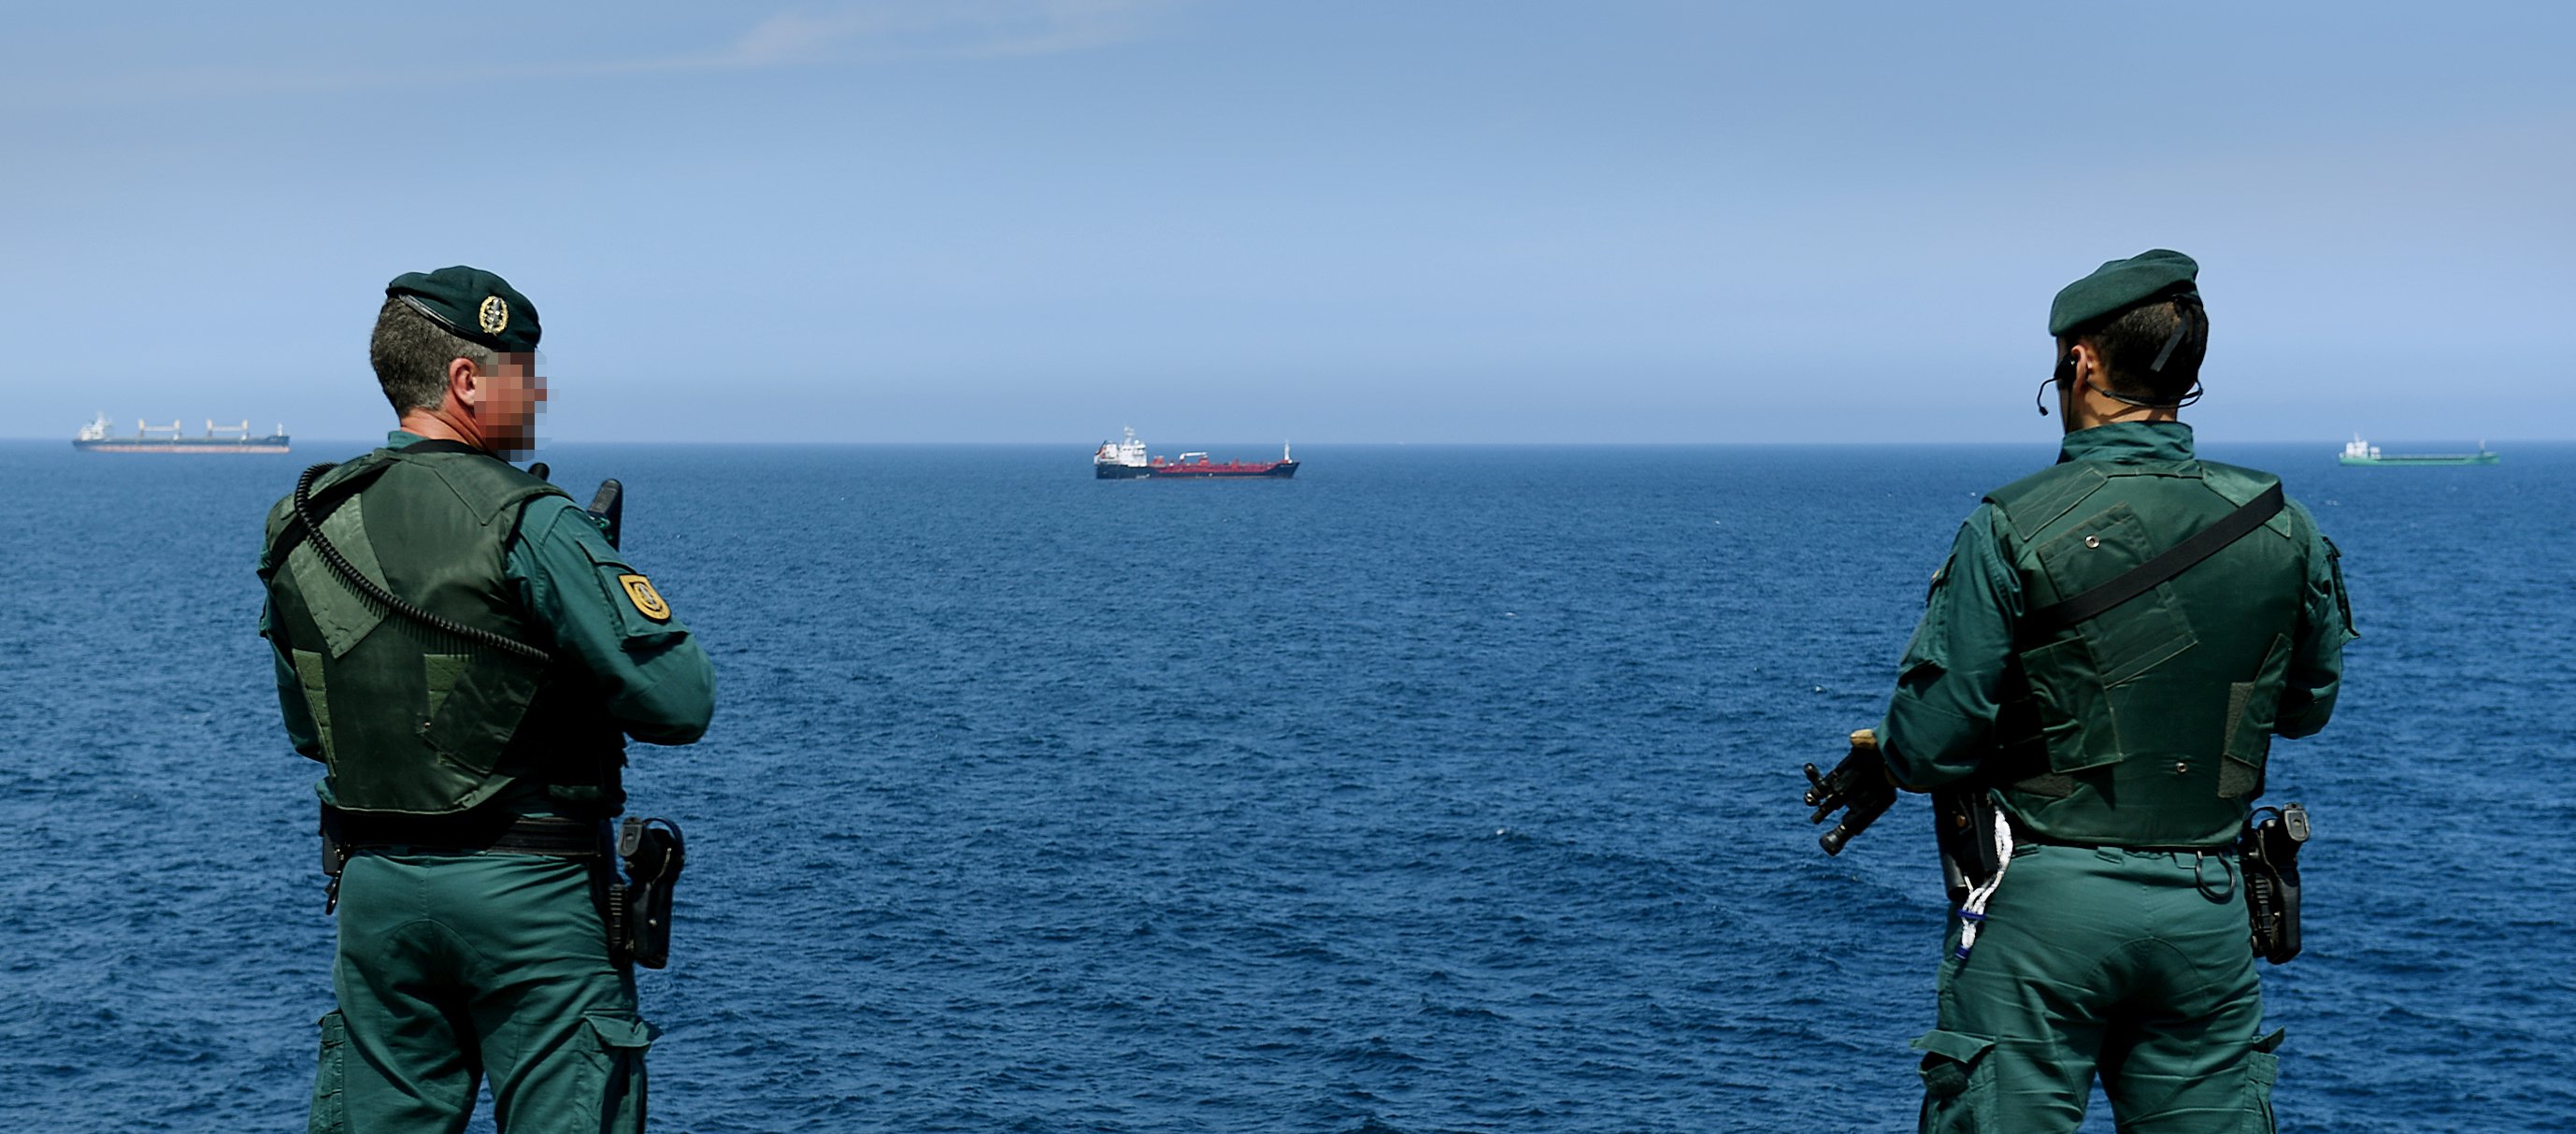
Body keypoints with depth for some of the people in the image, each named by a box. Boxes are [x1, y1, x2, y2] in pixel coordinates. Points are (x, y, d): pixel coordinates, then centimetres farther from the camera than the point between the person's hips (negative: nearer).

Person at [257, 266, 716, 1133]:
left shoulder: (302, 527, 5)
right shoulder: (529, 524, -16)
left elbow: (307, 730, 16)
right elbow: (682, 702, -18)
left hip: (373, 884, 6)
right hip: (529, 894, -6)